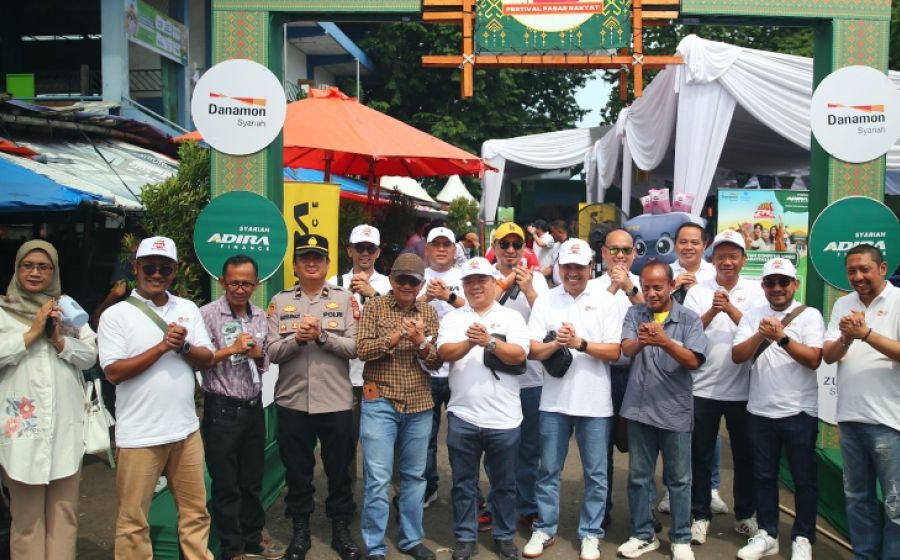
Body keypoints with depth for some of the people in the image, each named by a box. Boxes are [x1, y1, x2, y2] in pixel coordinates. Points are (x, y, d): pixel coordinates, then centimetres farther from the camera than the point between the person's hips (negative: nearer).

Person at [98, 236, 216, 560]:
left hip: (186, 429, 4)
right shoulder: (115, 315, -5)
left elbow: (207, 360, 5)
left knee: (195, 510, 13)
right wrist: (162, 346, -17)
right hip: (139, 435, -4)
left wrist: (184, 346, -15)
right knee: (133, 519, 7)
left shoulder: (188, 309, 7)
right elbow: (114, 372, -12)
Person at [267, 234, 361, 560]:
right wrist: (298, 338, -19)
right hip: (292, 402, 1)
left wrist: (322, 335, -20)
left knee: (339, 469, 10)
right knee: (297, 470, 13)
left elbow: (354, 347, -7)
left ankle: (341, 529, 26)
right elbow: (272, 352, -3)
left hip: (336, 401, -1)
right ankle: (300, 530, 29)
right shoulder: (280, 302, 4)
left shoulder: (344, 299, 1)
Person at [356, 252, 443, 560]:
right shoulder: (374, 308, -2)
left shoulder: (429, 313, 6)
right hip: (380, 403, -3)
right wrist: (398, 334, -21)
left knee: (414, 476, 14)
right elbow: (362, 350, -12)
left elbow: (436, 362, 3)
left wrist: (420, 341, -16)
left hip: (420, 406, 3)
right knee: (378, 479, -2)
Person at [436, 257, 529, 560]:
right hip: (462, 415, 1)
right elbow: (444, 353, -7)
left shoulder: (511, 317, 4)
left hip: (503, 417, -1)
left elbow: (520, 355, -9)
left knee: (504, 483, 11)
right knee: (464, 483, 10)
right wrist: (469, 342, -24)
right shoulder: (452, 318, 8)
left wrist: (490, 342, -22)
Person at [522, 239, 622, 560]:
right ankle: (544, 529, 25)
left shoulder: (605, 301, -1)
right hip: (555, 400, 1)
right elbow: (533, 351, -1)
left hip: (595, 402, -1)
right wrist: (556, 344, -21)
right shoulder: (545, 301, 2)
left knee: (596, 474, 8)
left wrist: (580, 343, -19)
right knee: (548, 471, 11)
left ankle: (590, 534, 22)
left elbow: (614, 352, -6)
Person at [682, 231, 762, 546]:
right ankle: (700, 515, 19)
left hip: (743, 388, 0)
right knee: (701, 455, 7)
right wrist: (712, 311, -23)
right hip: (703, 387, 0)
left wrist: (730, 309, -22)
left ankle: (745, 514, 28)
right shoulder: (697, 292, 1)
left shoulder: (755, 291, 2)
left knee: (745, 455, 12)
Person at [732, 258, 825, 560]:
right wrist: (760, 335, -18)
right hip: (760, 410, 3)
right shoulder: (752, 316, 5)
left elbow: (814, 360, -13)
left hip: (799, 412, -3)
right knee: (764, 476, 12)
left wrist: (782, 338, -23)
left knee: (803, 478, 7)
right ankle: (767, 534, 25)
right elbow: (737, 356, -3)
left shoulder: (810, 315, -3)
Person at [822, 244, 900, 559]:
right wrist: (846, 338, -14)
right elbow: (827, 356, 4)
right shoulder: (843, 305, 10)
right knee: (857, 497, 16)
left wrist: (866, 333, -22)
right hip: (849, 416, 6)